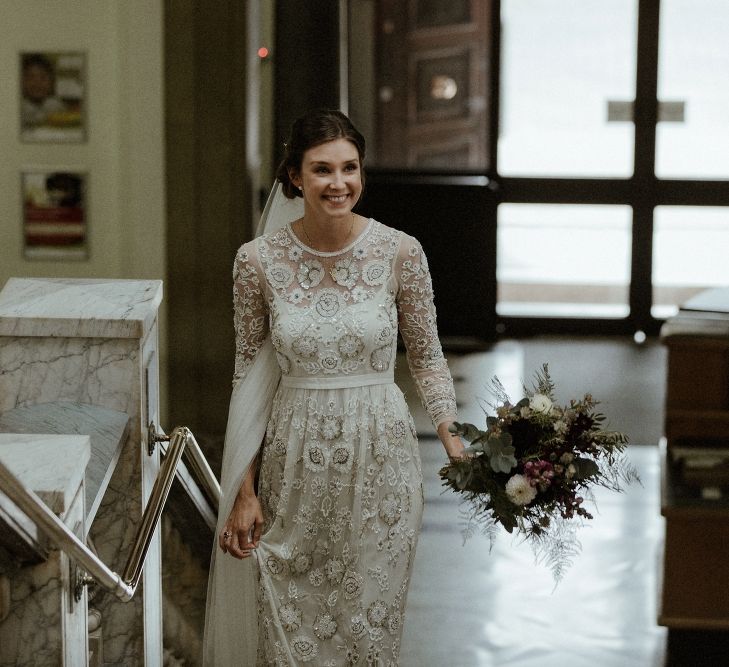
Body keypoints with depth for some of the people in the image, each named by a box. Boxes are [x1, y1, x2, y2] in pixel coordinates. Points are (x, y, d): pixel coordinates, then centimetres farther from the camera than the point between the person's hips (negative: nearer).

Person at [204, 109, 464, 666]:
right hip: (295, 467, 0)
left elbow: (426, 357, 3)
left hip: (381, 459, 0)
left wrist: (457, 445, -12)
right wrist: (244, 491, 1)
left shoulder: (400, 253, -6)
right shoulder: (259, 261, -5)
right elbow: (250, 378, 2)